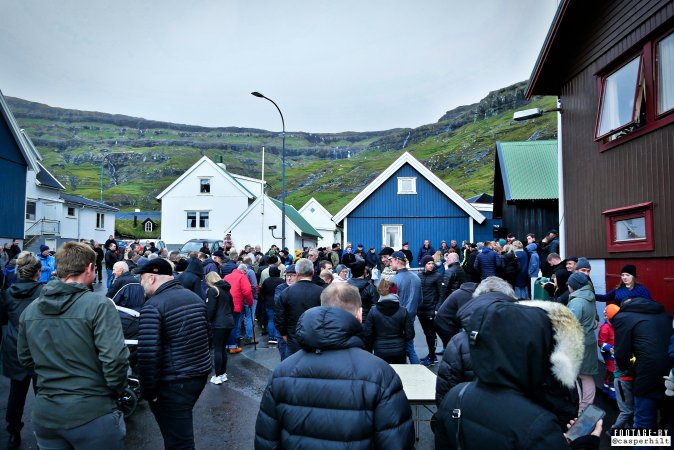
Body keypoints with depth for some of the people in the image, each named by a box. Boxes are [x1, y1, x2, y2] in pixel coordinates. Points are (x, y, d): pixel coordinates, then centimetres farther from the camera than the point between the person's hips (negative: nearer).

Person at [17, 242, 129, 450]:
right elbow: (115, 358, -23)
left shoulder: (29, 309, 3)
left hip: (44, 415, 5)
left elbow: (25, 359, 13)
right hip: (91, 414, -5)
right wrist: (114, 390, -6)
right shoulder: (99, 305, -18)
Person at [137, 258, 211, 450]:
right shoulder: (195, 297, 7)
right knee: (182, 432, 27)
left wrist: (148, 391, -12)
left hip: (172, 384, -8)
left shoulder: (153, 306, -18)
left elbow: (147, 354, -24)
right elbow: (206, 333, 17)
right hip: (200, 374, 8)